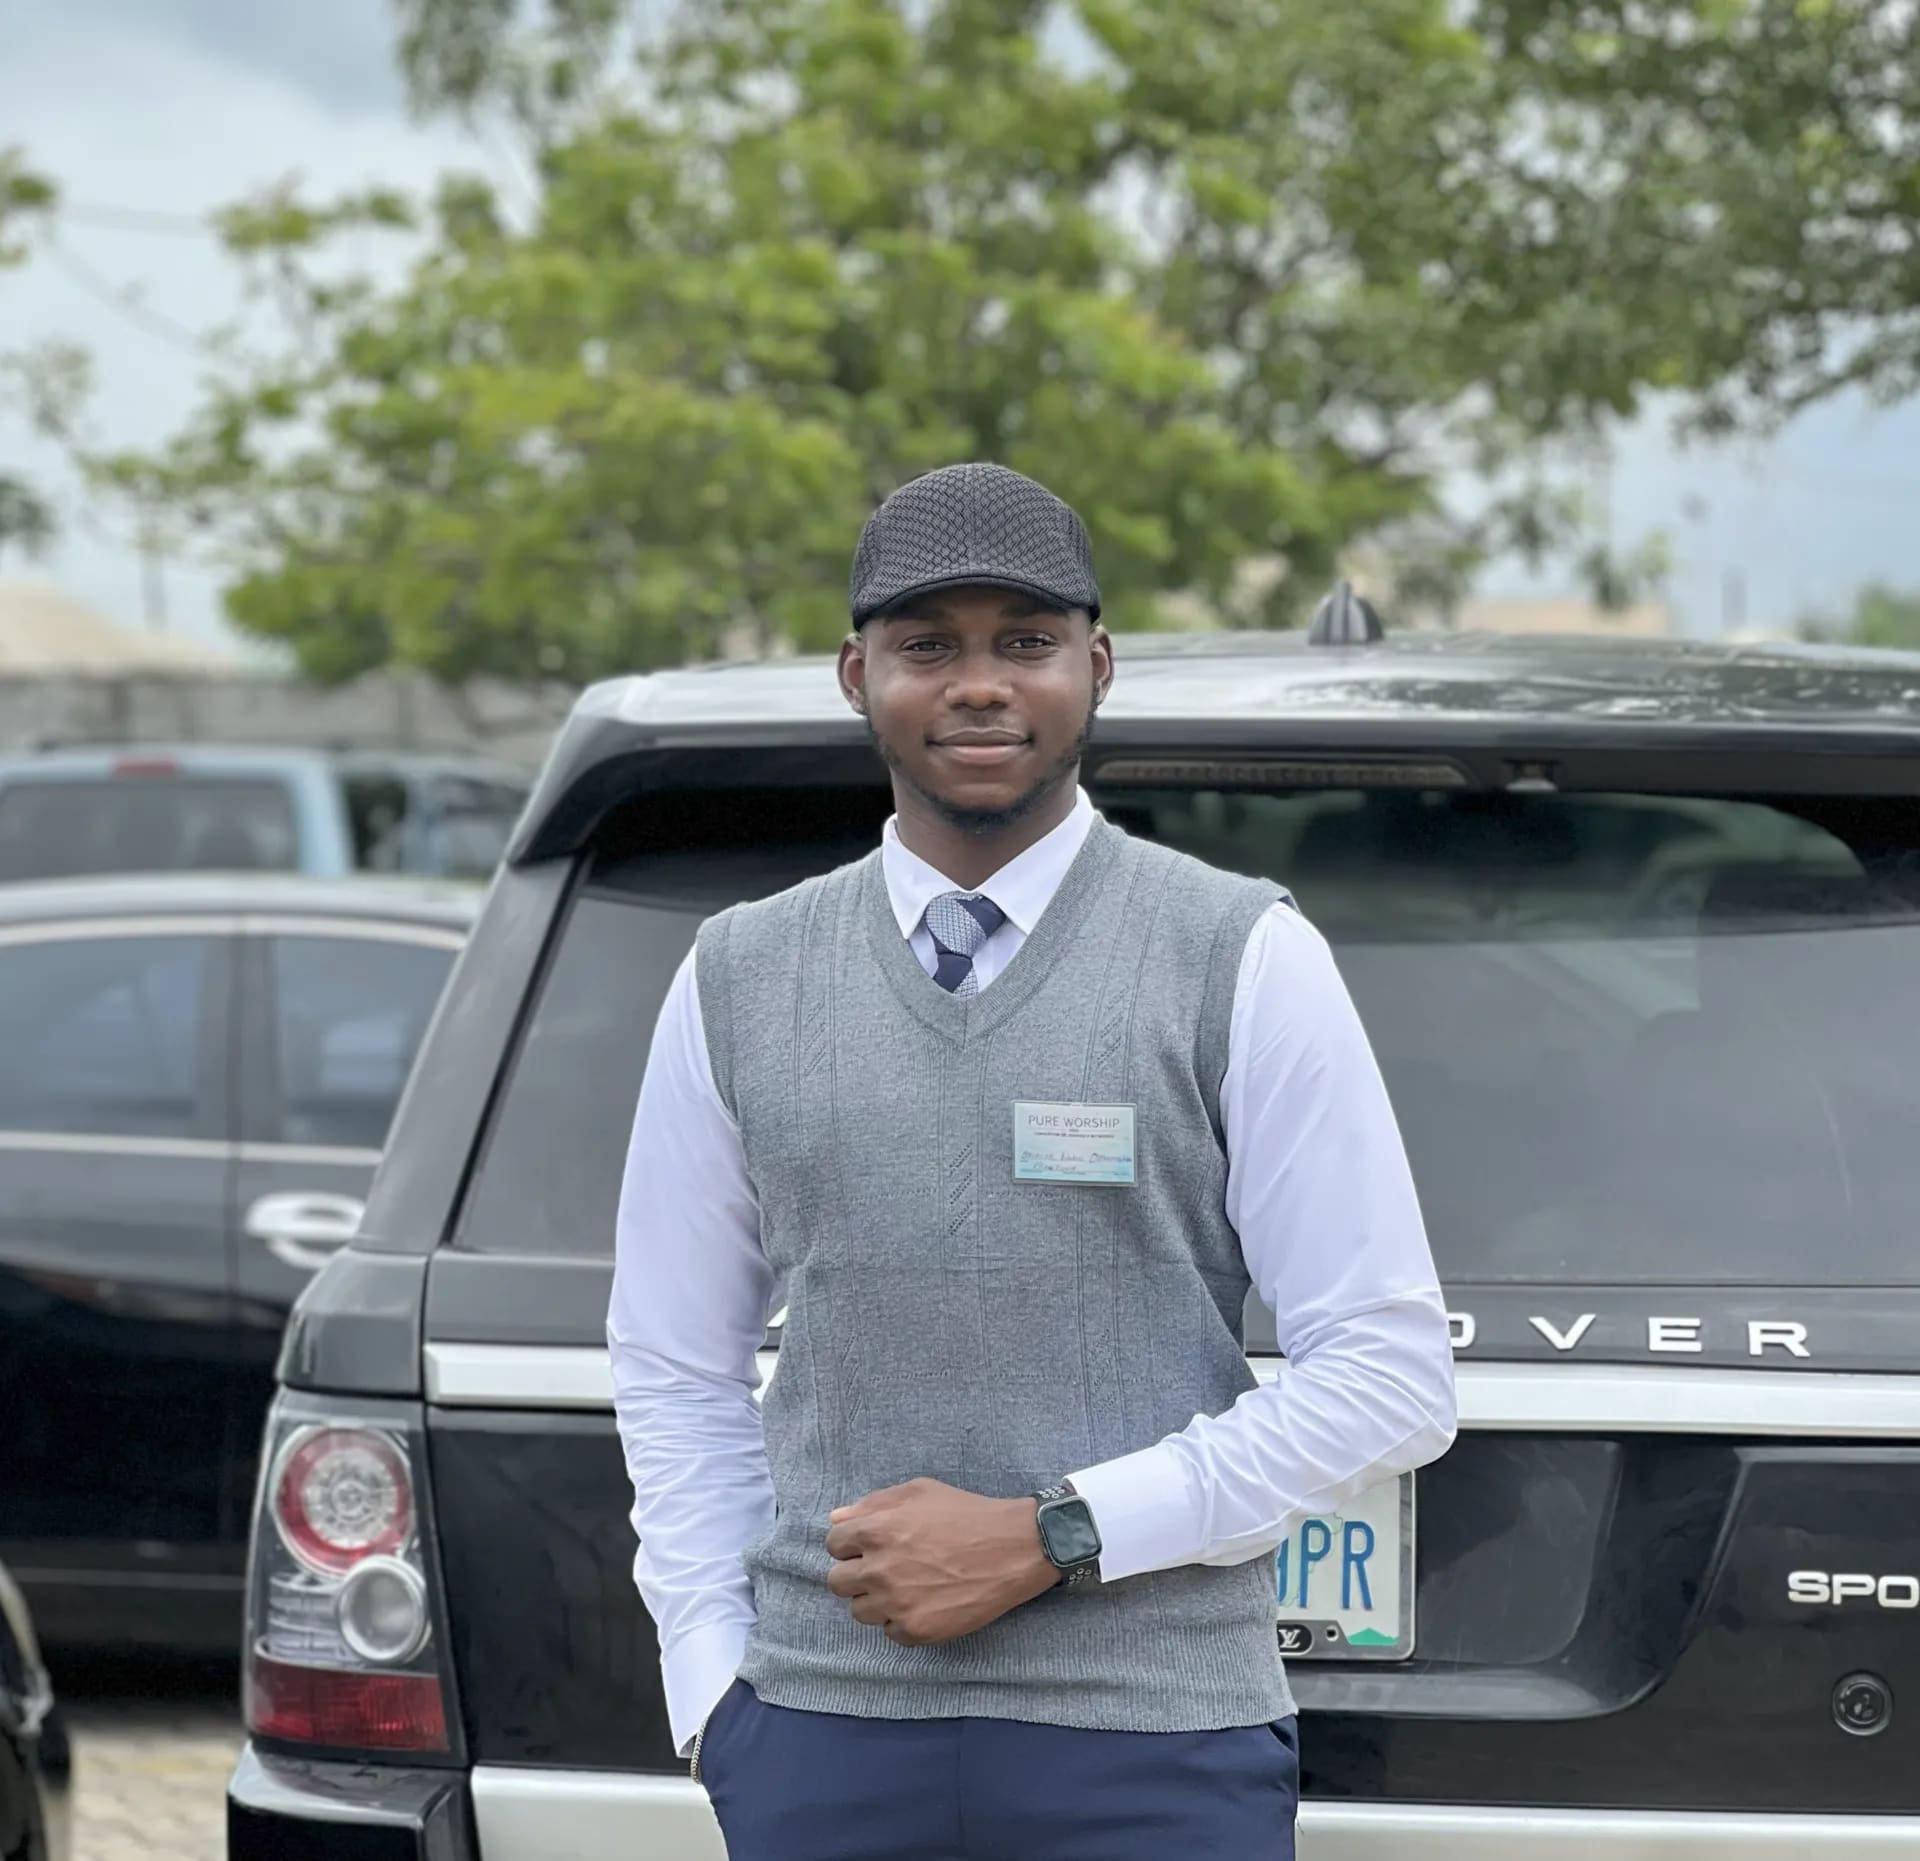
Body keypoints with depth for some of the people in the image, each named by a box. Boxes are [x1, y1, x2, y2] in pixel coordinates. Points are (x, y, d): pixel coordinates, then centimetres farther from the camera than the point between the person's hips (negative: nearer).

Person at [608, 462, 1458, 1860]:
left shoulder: (1245, 962, 0)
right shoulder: (739, 982, 10)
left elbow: (1392, 1377, -4)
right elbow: (675, 1374, 15)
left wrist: (1051, 1537, -10)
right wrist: (720, 1695, 4)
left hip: (1150, 1748, -2)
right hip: (826, 1745, 3)